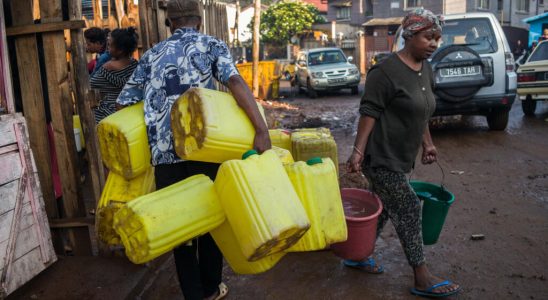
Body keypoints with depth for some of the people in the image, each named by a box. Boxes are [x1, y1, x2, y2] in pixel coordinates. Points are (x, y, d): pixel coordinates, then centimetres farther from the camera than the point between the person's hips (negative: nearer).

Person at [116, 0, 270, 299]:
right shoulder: (212, 45, 9)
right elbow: (235, 82, -11)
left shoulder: (152, 54, 18)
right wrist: (262, 130, -19)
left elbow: (125, 103, 14)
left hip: (164, 151, 2)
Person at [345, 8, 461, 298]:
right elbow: (369, 112, -18)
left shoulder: (426, 69, 10)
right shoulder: (386, 71, -18)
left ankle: (358, 255, 31)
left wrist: (427, 144, 19)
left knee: (383, 208, 14)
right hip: (381, 157, -9)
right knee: (408, 209, -4)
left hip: (399, 157, 9)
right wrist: (358, 150, -22)